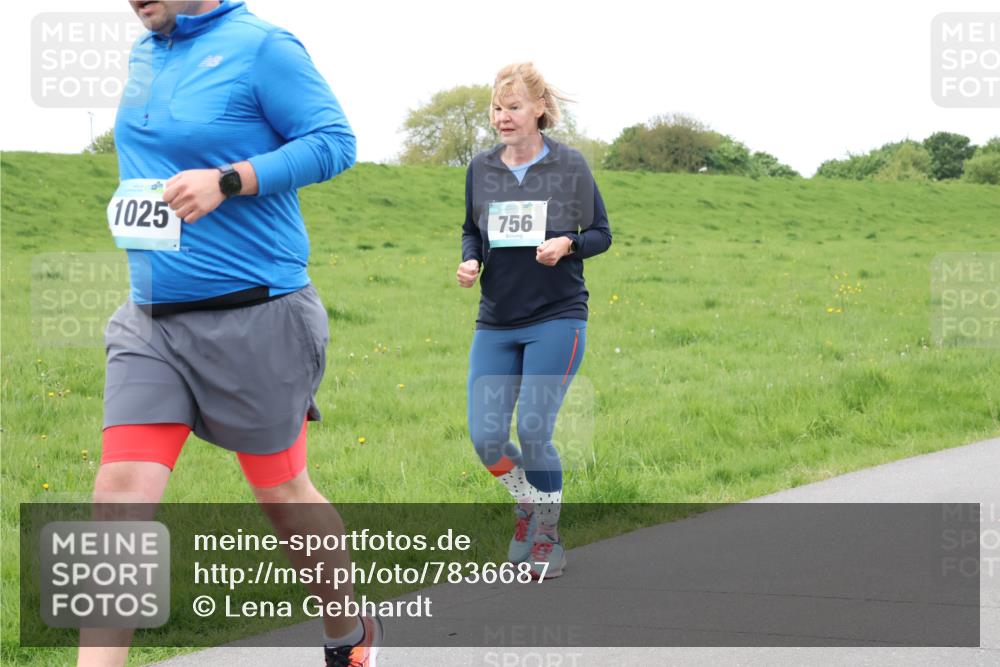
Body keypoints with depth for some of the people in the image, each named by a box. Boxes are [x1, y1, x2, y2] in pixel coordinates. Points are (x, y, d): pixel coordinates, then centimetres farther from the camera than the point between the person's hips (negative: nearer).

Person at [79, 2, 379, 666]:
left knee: (282, 493, 10)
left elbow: (334, 141, -14)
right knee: (121, 492, -7)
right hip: (150, 322, 6)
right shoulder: (143, 56, 12)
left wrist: (227, 181, -23)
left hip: (255, 319, -6)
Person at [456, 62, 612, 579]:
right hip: (496, 322, 4)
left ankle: (548, 536, 11)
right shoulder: (480, 168, 5)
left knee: (533, 430, -10)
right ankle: (527, 502, 27)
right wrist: (470, 261, -5)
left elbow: (601, 234, 3)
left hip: (557, 319, -3)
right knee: (486, 439, -4)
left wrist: (567, 246, -17)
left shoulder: (569, 166, -3)